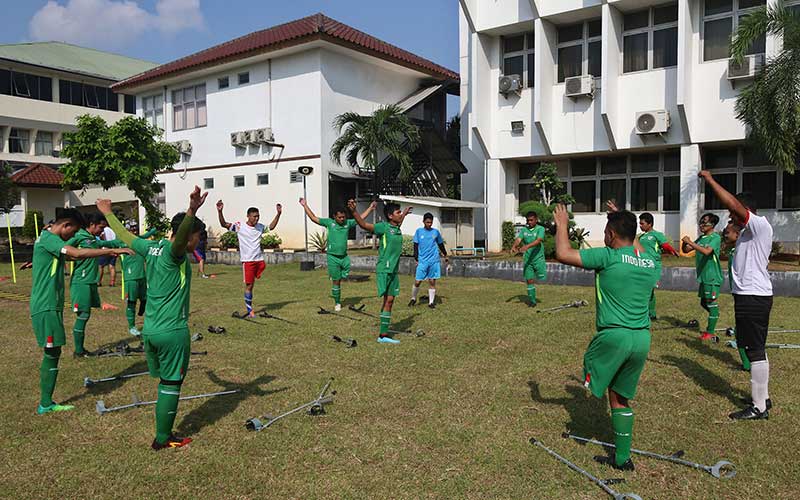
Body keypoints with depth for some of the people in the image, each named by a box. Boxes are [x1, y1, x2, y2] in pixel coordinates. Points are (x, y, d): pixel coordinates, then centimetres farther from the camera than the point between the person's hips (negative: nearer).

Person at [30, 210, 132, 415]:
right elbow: (77, 253, -31)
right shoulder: (48, 238, -16)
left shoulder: (49, 238, 15)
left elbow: (71, 256, 25)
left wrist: (103, 251, 15)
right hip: (46, 307, -10)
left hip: (50, 306, 10)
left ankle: (46, 403, 18)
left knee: (52, 353, 12)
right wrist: (111, 251, -32)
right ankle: (46, 404, 6)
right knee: (51, 354, -3)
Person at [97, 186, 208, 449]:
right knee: (171, 385, 5)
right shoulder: (174, 252, -16)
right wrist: (192, 211, -58)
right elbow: (180, 236, -40)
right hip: (172, 331, -8)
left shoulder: (151, 248, 7)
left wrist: (108, 213, 39)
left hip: (150, 329, 8)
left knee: (166, 381, 17)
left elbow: (124, 235, 23)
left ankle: (164, 433, 25)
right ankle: (162, 439, 15)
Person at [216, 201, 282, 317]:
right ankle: (249, 310, 8)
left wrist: (278, 213, 17)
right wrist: (219, 211, -25)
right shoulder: (239, 226, -5)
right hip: (247, 260, -4)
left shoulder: (260, 227, 8)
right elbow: (224, 224, -9)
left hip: (260, 259, 4)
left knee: (252, 284, 5)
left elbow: (271, 226, 25)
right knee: (249, 285, 0)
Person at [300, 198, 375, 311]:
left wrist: (370, 208, 19)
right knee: (336, 281, 3)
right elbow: (313, 218, 3)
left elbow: (361, 218, 17)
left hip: (344, 256, 3)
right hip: (333, 257, -3)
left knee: (345, 277, -1)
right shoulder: (329, 222, -1)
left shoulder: (348, 223, 6)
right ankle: (337, 303, 17)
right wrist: (305, 205, 3)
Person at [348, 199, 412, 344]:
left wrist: (405, 213, 55)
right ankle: (383, 335, -5)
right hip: (384, 270, -8)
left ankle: (384, 334, 11)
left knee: (389, 300, 6)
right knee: (387, 300, -10)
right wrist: (353, 211, -33)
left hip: (393, 271, 8)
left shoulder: (396, 228, 13)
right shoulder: (383, 227, -10)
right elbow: (364, 225, -20)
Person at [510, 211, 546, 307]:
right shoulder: (524, 230, 8)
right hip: (527, 259, 3)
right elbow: (518, 239, -6)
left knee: (541, 278, -9)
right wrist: (514, 246, -28)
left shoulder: (540, 229, -5)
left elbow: (538, 240, -22)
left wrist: (527, 246, -38)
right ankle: (532, 301, 14)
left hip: (538, 258, -3)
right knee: (529, 280, 4)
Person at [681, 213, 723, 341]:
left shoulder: (715, 237, -11)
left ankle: (710, 332, 2)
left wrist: (690, 242, -27)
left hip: (712, 276, -8)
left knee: (711, 303, -3)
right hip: (703, 276, 8)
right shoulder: (701, 238, 13)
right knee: (704, 302, 16)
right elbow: (686, 250, 13)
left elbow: (706, 251, -27)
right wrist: (685, 243, -7)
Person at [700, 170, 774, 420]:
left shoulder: (760, 225, -15)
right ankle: (763, 398, 29)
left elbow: (733, 203, -27)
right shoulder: (749, 231, 16)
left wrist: (710, 180, -20)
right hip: (750, 296, 11)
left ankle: (759, 408, 1)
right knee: (756, 350, 17)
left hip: (753, 297, -11)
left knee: (755, 351, -5)